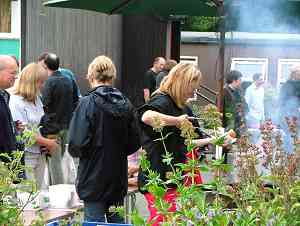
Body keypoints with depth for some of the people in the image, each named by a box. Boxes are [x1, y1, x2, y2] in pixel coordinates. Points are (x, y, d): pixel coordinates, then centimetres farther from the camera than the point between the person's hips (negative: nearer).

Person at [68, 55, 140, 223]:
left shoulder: (88, 103, -13)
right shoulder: (126, 104, 2)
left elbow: (77, 144, -18)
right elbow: (134, 144, 5)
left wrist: (75, 150, 3)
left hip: (94, 179, -5)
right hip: (119, 178, 5)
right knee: (117, 219, 16)